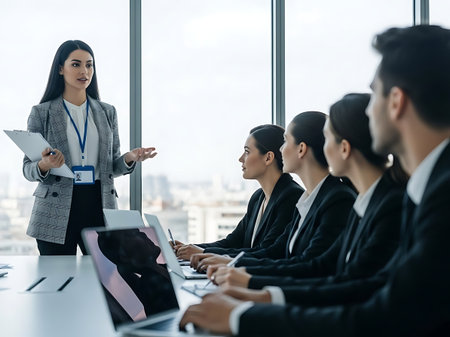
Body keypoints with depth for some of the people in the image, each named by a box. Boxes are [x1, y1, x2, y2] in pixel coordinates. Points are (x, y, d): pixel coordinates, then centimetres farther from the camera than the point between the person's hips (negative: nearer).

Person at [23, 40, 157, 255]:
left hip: (99, 206, 2)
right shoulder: (41, 113, 2)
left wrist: (129, 158, -6)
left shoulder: (107, 112, 11)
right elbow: (28, 169, 2)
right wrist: (44, 165, -19)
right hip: (56, 216, -2)